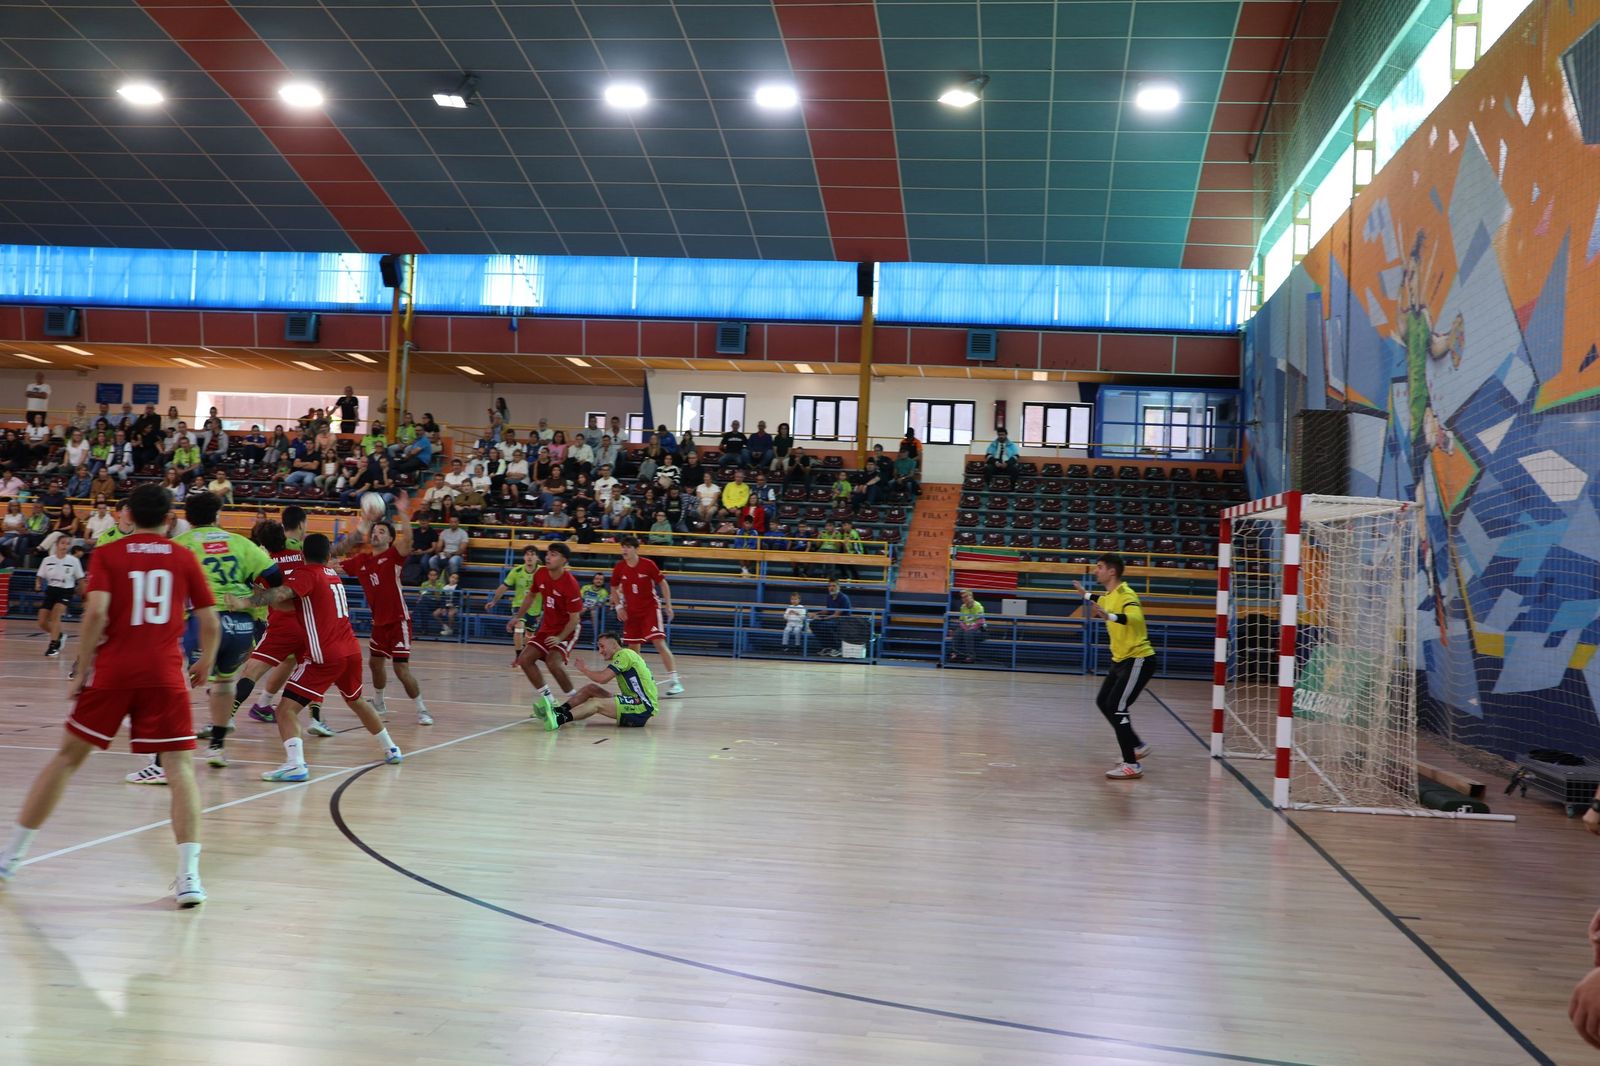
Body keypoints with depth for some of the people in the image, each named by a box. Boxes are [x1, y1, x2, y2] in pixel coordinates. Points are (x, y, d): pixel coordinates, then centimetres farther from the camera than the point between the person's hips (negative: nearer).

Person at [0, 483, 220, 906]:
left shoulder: (107, 554, 5)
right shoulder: (184, 558, 8)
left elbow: (96, 612, -10)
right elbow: (210, 623, 5)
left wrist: (81, 670, -2)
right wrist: (205, 664, 22)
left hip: (112, 669, 0)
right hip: (165, 673, 0)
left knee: (68, 757, 15)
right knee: (181, 766, 2)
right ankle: (189, 875, -10)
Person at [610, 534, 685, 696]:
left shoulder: (648, 565, -13)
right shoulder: (619, 568, -4)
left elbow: (663, 584, -3)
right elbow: (614, 589, 13)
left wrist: (668, 605, -5)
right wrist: (618, 606, 1)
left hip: (651, 609, -4)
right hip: (631, 612, 4)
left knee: (659, 643, -16)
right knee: (633, 647, 7)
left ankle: (674, 680, -17)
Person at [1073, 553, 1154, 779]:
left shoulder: (1126, 595, -20)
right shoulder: (1109, 595, 8)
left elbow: (1135, 618, -43)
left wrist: (1109, 616, -56)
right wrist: (1085, 594, 40)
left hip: (1138, 660, -10)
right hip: (1120, 659, 10)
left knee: (1116, 708, -15)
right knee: (1104, 703, 16)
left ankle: (1132, 765, -10)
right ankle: (1137, 746, 29)